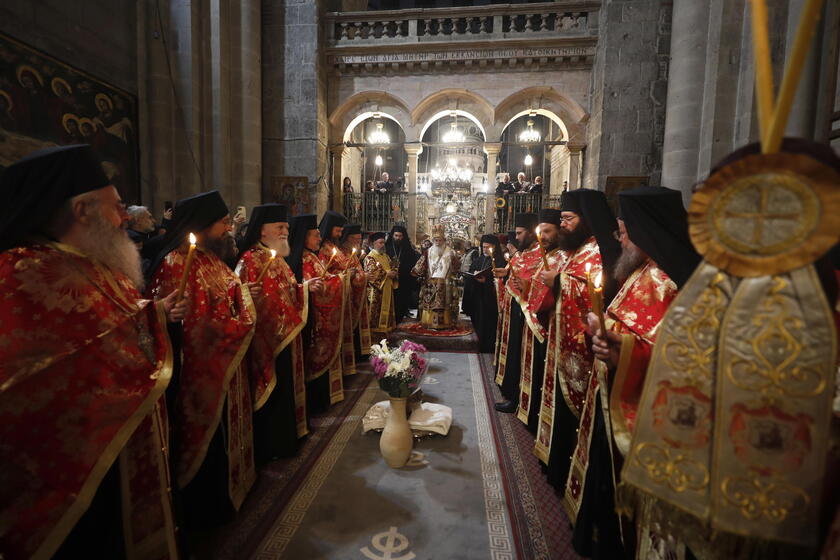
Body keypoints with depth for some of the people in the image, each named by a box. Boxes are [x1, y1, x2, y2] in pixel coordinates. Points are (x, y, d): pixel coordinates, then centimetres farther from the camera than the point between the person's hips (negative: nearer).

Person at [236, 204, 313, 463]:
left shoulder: (278, 258, 12)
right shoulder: (250, 260, -14)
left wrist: (305, 287, 5)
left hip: (286, 337, 9)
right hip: (266, 339, -9)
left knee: (286, 388, 18)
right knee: (271, 391, 3)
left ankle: (285, 437, 35)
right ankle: (268, 446, 21)